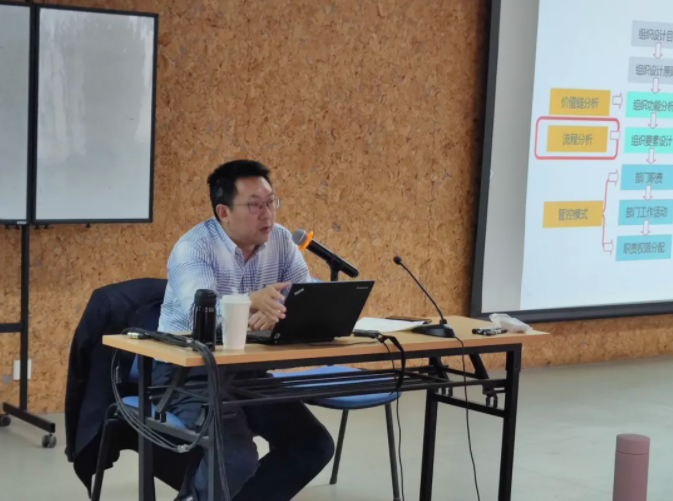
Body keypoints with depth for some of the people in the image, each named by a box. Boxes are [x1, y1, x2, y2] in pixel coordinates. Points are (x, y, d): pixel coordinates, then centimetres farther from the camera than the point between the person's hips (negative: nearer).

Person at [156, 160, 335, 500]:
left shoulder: (281, 241, 0)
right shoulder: (193, 248, -18)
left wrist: (275, 313, -31)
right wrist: (253, 301, -55)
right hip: (188, 372, -6)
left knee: (314, 445, -7)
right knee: (237, 458, -27)